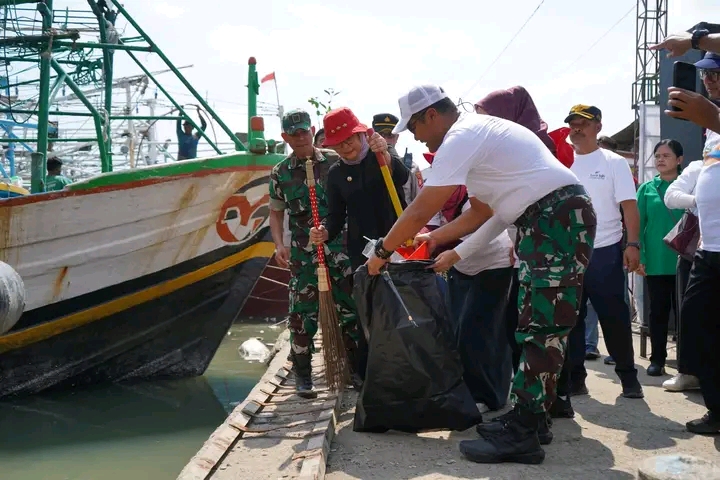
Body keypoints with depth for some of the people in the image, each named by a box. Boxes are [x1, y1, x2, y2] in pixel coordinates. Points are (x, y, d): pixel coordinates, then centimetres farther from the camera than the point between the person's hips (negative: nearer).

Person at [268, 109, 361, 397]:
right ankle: (302, 375, 13)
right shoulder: (280, 173, 5)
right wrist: (279, 245, -1)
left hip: (340, 246, 0)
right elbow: (276, 212, 12)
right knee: (303, 314, 0)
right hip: (303, 252, 0)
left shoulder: (335, 161, 2)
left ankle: (356, 369, 19)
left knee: (351, 308, 5)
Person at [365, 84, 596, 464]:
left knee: (541, 328, -10)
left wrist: (382, 252, -1)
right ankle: (528, 418, 20)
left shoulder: (461, 137, -13)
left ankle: (521, 436, -8)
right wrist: (434, 238, 27)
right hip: (549, 221, 11)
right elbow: (481, 210, 25)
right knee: (535, 323, 13)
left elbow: (419, 212, -13)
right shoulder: (477, 133, 19)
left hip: (559, 219, -11)